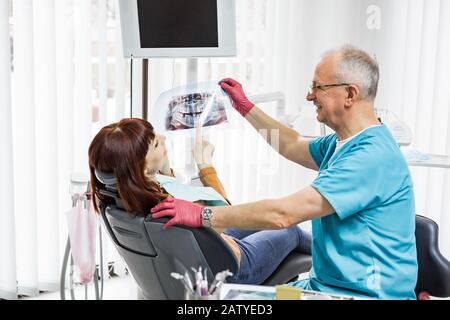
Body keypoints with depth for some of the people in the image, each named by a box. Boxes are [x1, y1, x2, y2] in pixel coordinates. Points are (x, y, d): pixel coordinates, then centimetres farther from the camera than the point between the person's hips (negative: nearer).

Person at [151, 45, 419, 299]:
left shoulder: (374, 156, -24)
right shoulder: (341, 142, 7)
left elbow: (284, 214, -28)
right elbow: (293, 147, 28)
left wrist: (203, 215, -22)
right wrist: (245, 107, 30)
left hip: (365, 293, -9)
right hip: (325, 284, 9)